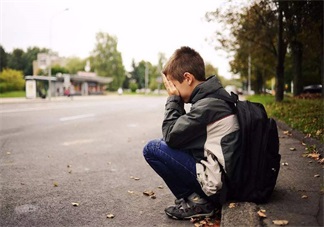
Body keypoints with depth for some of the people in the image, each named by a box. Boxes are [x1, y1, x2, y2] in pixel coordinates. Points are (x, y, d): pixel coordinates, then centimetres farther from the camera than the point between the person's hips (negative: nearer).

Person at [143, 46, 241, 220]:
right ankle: (202, 197, 14)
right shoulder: (217, 95, 9)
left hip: (216, 181, -10)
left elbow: (170, 135, -13)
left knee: (151, 149, -10)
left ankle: (196, 202, -2)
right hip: (227, 175, 10)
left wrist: (173, 99, -7)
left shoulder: (207, 105, -20)